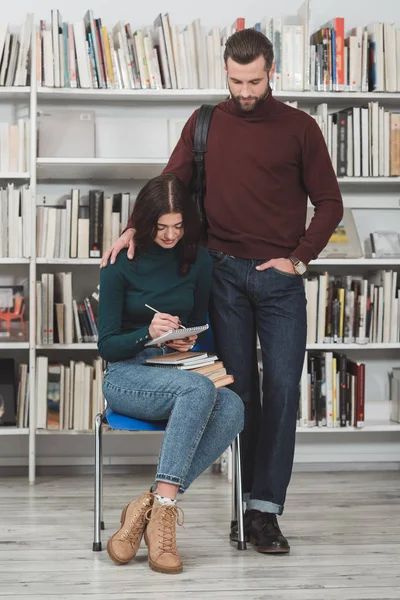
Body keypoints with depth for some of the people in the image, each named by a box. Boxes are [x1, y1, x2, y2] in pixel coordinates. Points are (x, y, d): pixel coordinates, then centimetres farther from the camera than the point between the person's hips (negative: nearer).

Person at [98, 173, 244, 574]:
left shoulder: (198, 262, 8)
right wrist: (148, 333, -21)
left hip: (182, 373, 4)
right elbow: (106, 345, -2)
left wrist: (189, 341, -7)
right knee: (200, 389, -38)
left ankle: (150, 506, -33)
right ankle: (164, 509, -38)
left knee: (233, 408, -33)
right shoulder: (121, 265, -2)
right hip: (127, 376, -4)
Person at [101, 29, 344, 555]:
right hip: (225, 272, 1)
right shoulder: (206, 124, 7)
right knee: (239, 389, 5)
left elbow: (329, 202, 5)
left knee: (282, 389, -5)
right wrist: (135, 227, -10)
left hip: (280, 276, -1)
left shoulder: (299, 128, 1)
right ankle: (247, 502, 13)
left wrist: (299, 257, -6)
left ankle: (266, 510, -1)